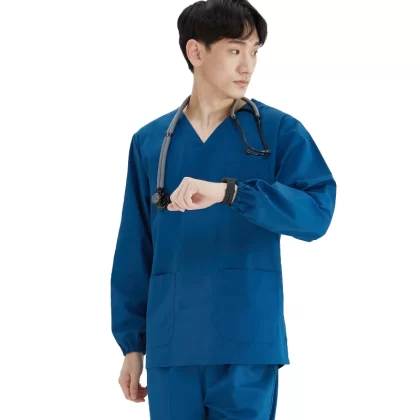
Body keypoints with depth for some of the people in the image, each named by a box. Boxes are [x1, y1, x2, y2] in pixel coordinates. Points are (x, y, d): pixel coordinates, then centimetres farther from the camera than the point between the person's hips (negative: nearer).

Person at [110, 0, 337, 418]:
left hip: (247, 346, -2)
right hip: (170, 349, 2)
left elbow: (316, 212, -15)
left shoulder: (280, 132, 1)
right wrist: (131, 341, 10)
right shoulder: (149, 141, 8)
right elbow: (134, 251, 11)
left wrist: (228, 192, -26)